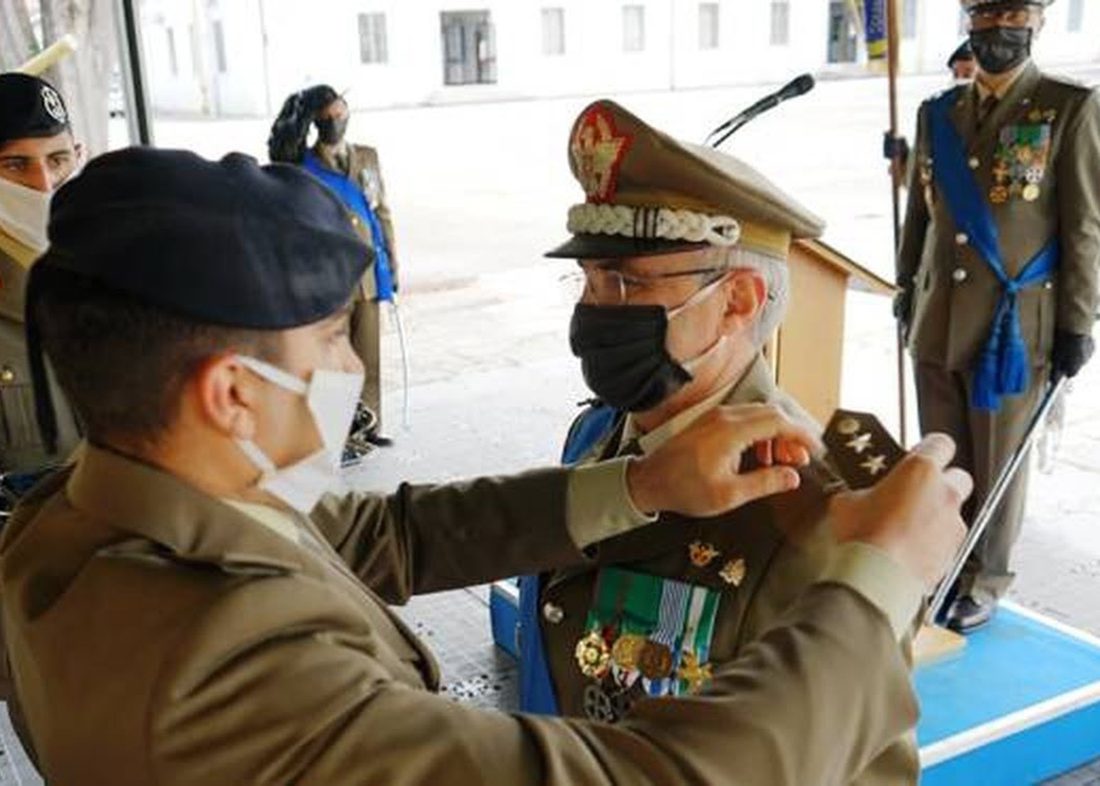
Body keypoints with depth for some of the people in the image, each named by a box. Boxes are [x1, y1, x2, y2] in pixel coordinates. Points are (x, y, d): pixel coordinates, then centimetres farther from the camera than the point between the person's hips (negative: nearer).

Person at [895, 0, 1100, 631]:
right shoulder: (937, 113, 8)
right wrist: (908, 289, 15)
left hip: (1014, 327, -4)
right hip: (936, 324, 4)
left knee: (999, 463, 9)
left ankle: (986, 580, 27)